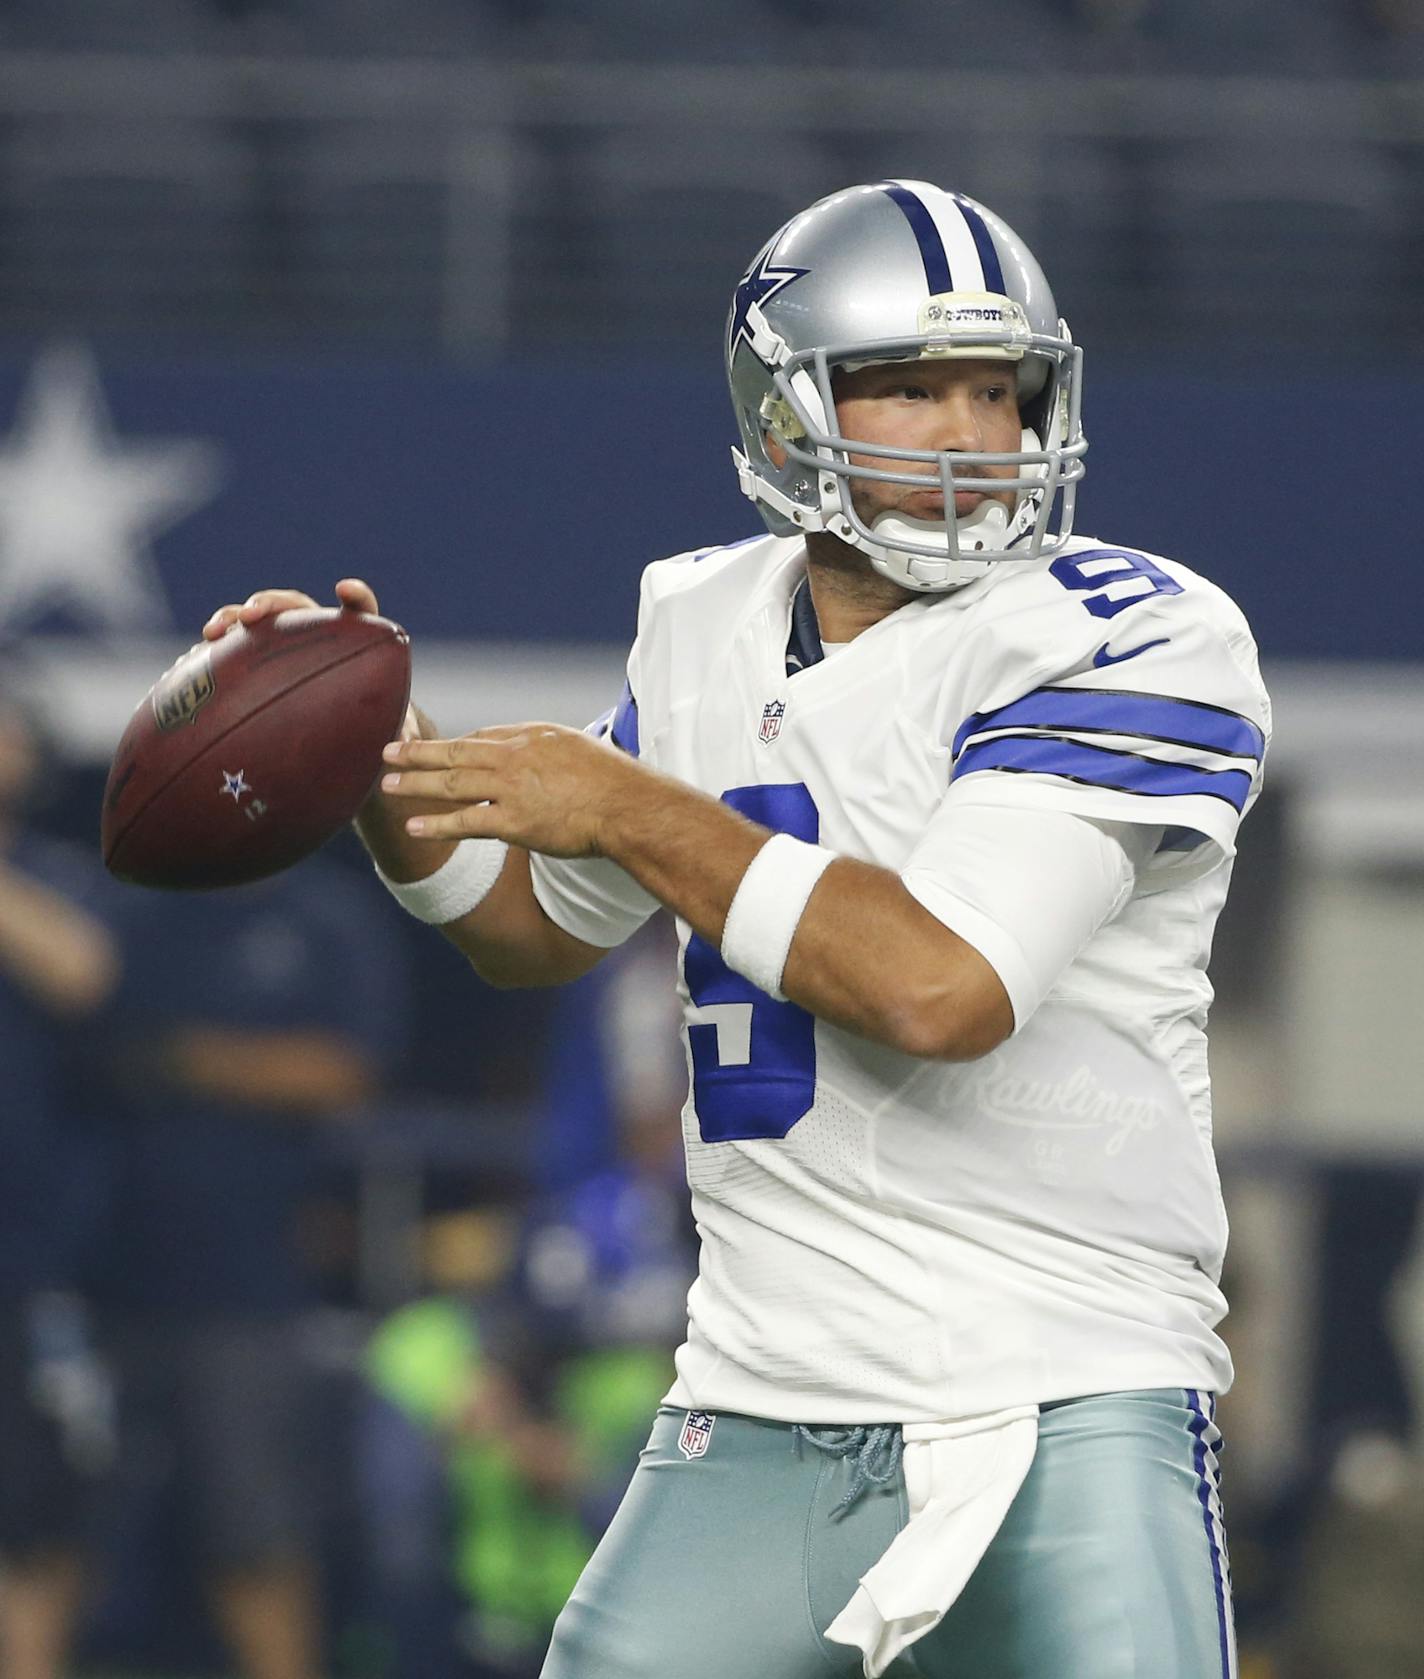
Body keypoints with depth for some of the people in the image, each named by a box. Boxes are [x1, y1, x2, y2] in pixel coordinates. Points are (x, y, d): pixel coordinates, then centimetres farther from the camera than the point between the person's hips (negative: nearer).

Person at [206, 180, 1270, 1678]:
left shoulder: (1129, 643, -10)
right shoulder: (709, 635, 11)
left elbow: (945, 988, -23)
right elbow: (545, 926, 29)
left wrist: (636, 810, -13)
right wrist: (379, 770, 9)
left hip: (1068, 1429, -5)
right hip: (761, 1423, 5)